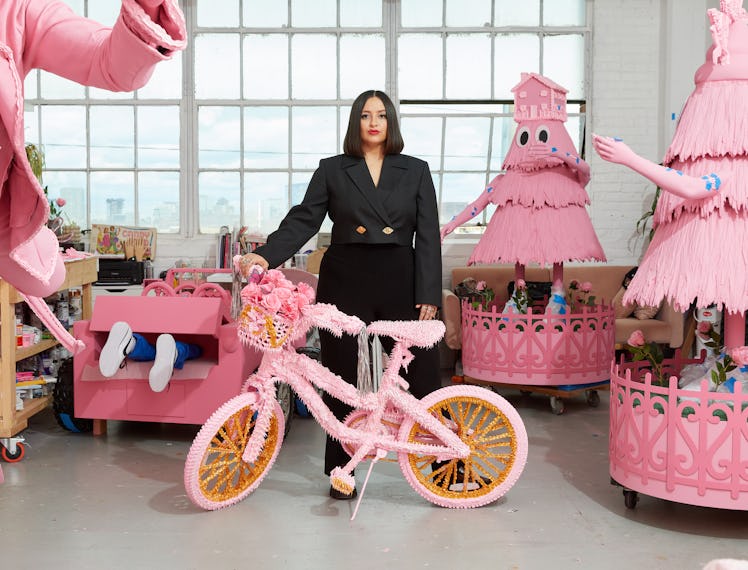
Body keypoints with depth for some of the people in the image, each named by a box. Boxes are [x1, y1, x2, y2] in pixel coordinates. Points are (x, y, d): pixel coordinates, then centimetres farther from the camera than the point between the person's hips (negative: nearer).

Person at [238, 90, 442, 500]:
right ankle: (341, 473, 20)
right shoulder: (332, 170, 7)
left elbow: (428, 236, 3)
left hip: (400, 281, 0)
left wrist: (429, 295, -5)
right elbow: (303, 220, 1)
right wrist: (266, 255, -15)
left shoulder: (416, 171, 7)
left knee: (423, 373, 0)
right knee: (341, 378, 6)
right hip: (345, 281, 0)